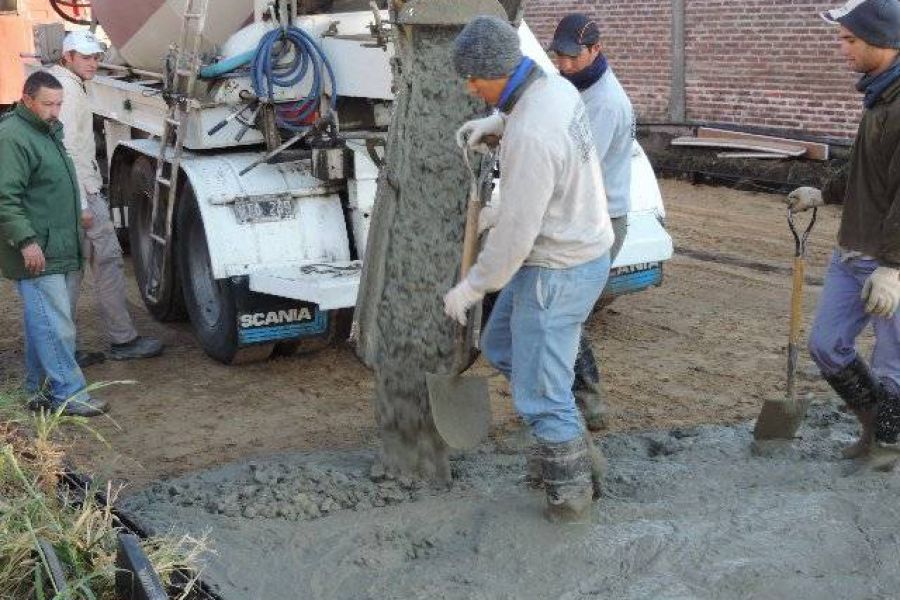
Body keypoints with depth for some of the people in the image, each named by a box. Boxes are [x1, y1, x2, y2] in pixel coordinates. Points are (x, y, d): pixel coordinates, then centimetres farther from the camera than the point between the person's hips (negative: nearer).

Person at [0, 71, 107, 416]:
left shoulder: (49, 131, 18)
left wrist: (79, 222, 30)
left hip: (60, 250, 10)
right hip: (37, 254, -10)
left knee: (45, 323, 14)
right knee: (55, 326, -8)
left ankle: (40, 391, 22)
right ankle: (69, 395, -4)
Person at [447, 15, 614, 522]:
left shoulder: (531, 137, -30)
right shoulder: (556, 87, 0)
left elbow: (515, 231, -25)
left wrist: (471, 288, -12)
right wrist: (493, 124, 10)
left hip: (557, 273, -10)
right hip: (581, 252, 10)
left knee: (539, 394, 3)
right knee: (501, 348, 23)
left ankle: (571, 497, 20)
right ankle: (573, 445, 33)